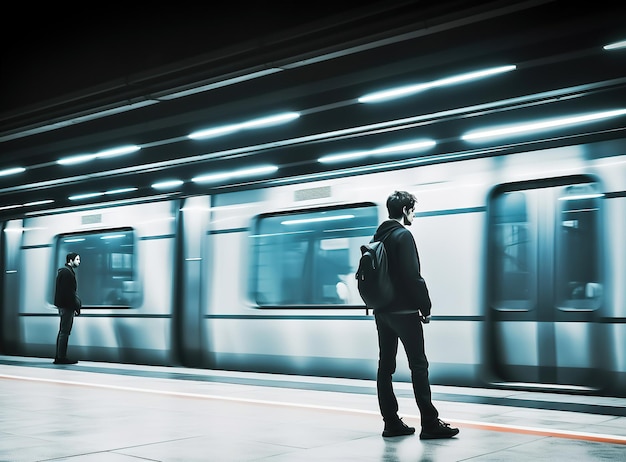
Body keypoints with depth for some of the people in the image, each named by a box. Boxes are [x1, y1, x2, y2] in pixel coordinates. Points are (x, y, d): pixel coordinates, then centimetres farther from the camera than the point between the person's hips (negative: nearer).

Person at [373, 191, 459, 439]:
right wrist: (425, 307, -10)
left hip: (382, 311, 8)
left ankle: (391, 422, 11)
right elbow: (413, 276, -17)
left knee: (385, 365, 7)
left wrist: (378, 303, 16)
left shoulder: (378, 236, 13)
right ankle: (430, 424, -2)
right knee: (418, 365, -4)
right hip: (404, 311, -8)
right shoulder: (403, 235, -11)